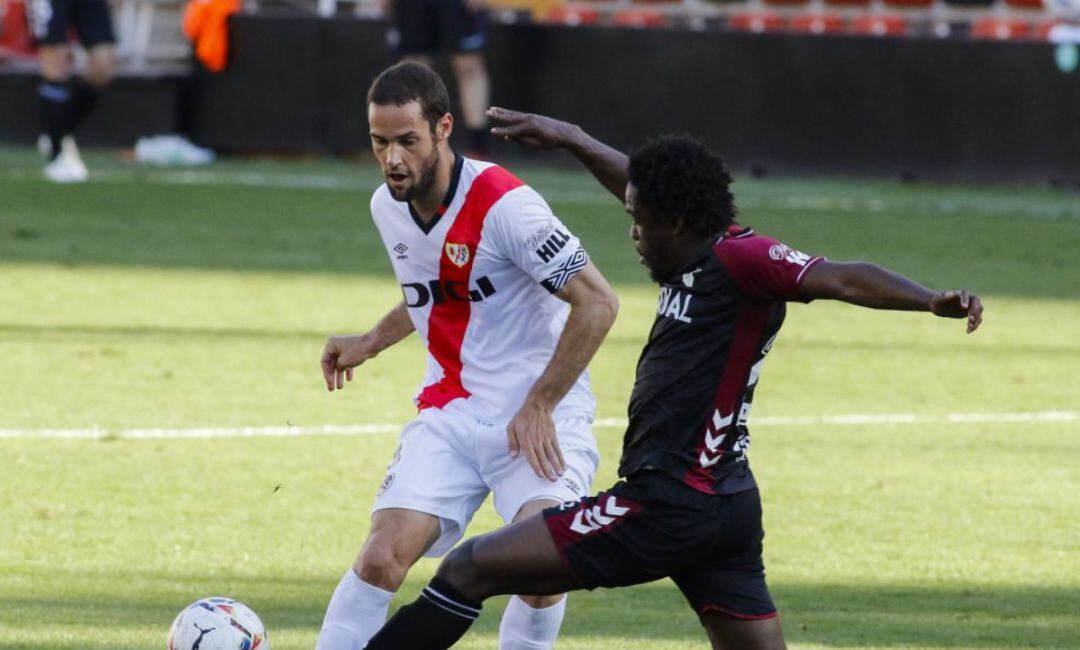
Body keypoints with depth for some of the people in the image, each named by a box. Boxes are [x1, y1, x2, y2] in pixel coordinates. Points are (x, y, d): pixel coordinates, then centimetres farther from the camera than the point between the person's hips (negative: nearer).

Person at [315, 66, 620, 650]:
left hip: (539, 419, -5)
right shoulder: (387, 207, 4)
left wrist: (539, 406, -15)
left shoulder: (502, 204, -19)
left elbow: (597, 303, -16)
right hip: (448, 414, 5)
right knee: (382, 556, -13)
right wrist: (370, 343, 18)